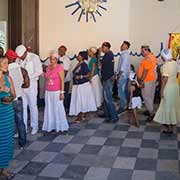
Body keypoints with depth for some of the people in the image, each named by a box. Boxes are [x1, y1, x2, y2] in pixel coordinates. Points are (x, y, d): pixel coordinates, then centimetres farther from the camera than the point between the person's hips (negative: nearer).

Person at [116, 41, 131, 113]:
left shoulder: (125, 54, -16)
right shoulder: (125, 54, 15)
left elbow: (123, 66, -21)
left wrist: (119, 75, -18)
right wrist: (118, 73, 15)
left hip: (123, 75, -10)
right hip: (125, 75, 10)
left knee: (121, 91, -6)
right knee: (126, 91, 14)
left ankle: (122, 107, -3)